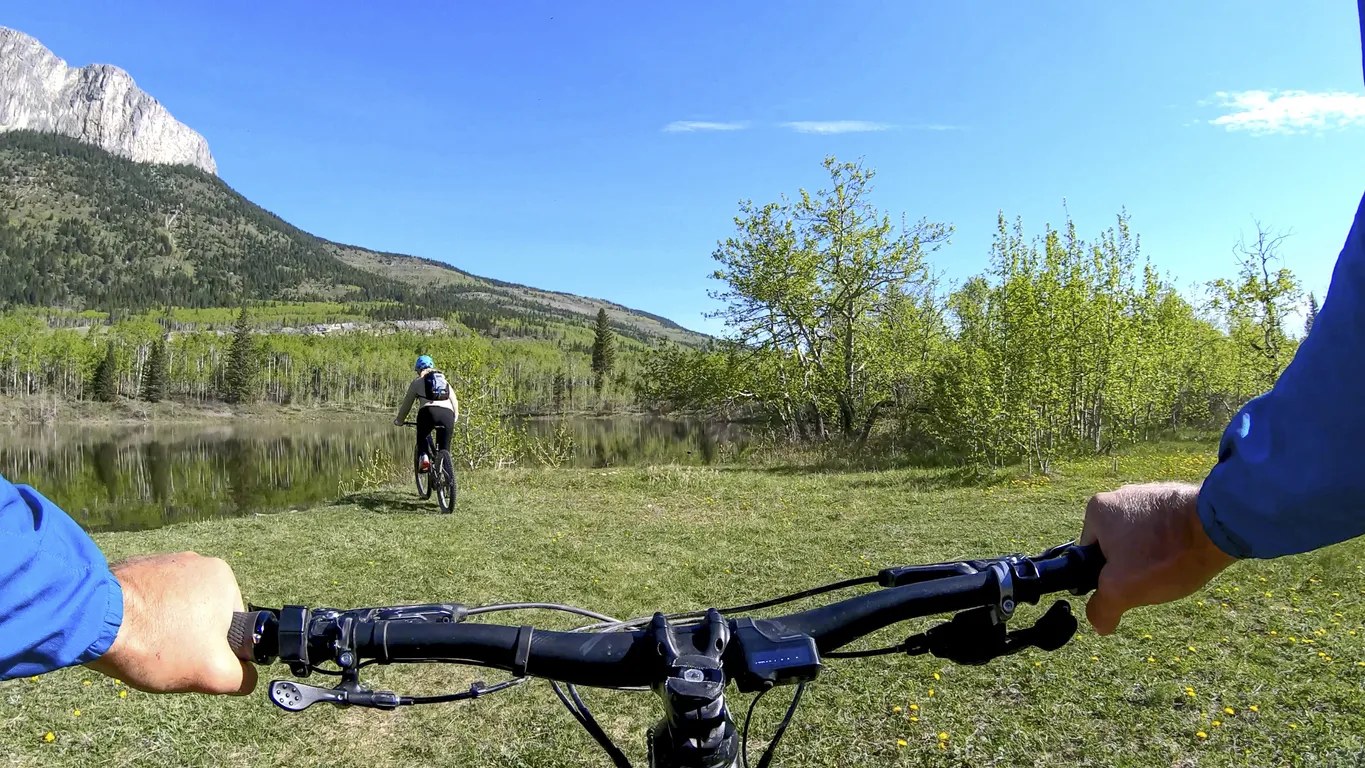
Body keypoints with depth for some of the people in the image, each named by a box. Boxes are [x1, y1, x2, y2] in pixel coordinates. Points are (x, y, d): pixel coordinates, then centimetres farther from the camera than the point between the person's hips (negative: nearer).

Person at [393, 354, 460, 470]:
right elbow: (454, 400, 26)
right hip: (447, 413, 2)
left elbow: (407, 403, 21)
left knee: (422, 438, 23)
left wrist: (399, 420, 33)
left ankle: (423, 456, 0)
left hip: (428, 412, -2)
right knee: (444, 448, 10)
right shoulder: (444, 380, 28)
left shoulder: (417, 382, 19)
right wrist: (455, 417, 39)